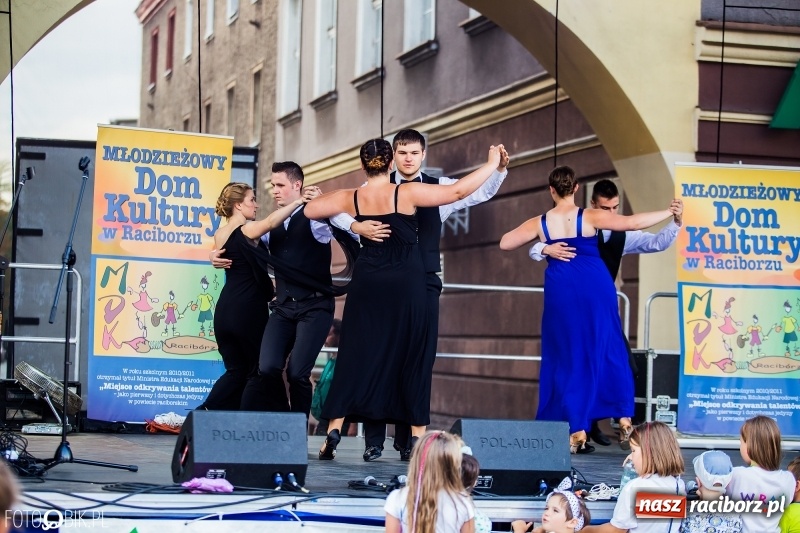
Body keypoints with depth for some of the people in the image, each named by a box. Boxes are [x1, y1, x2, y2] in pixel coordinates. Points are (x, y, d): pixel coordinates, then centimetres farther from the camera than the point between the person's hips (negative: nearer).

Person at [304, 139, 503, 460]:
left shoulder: (351, 198, -1)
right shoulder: (407, 193, -9)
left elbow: (309, 210, 11)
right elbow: (458, 191, -9)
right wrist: (492, 165, 2)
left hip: (367, 284, 2)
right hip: (406, 284, -2)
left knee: (356, 355, 5)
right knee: (412, 356, 6)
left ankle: (334, 431, -2)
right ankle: (417, 435, 6)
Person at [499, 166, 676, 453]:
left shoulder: (540, 223, -1)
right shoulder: (590, 217, -5)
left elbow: (504, 243, 5)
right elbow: (633, 222, -8)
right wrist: (669, 212, 3)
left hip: (561, 293, 0)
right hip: (596, 288, 0)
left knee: (568, 357, 8)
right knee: (608, 351, 13)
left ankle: (577, 430, 4)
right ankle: (624, 419, 12)